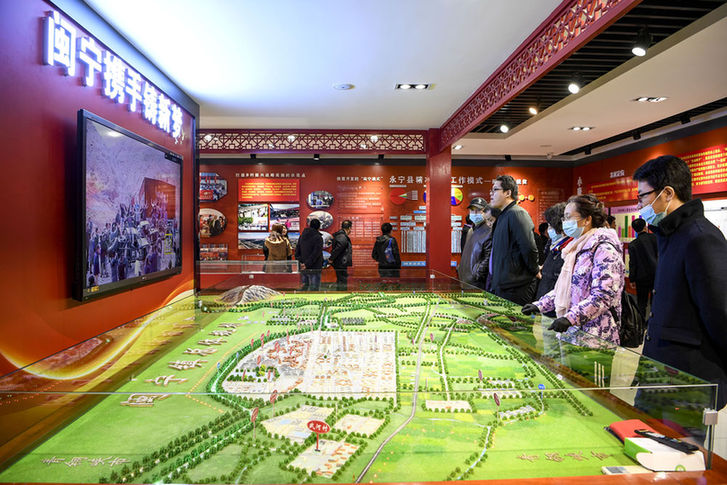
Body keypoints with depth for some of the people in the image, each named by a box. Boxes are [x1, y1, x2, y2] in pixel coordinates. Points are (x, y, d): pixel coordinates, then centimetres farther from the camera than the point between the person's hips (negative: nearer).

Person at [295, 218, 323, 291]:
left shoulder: (302, 236, 9)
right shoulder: (318, 238, -12)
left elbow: (297, 250, 10)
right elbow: (315, 253, -18)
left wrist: (299, 261, 5)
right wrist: (307, 264, -16)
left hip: (303, 269, 7)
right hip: (314, 268, -6)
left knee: (303, 288, 17)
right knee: (314, 289, -2)